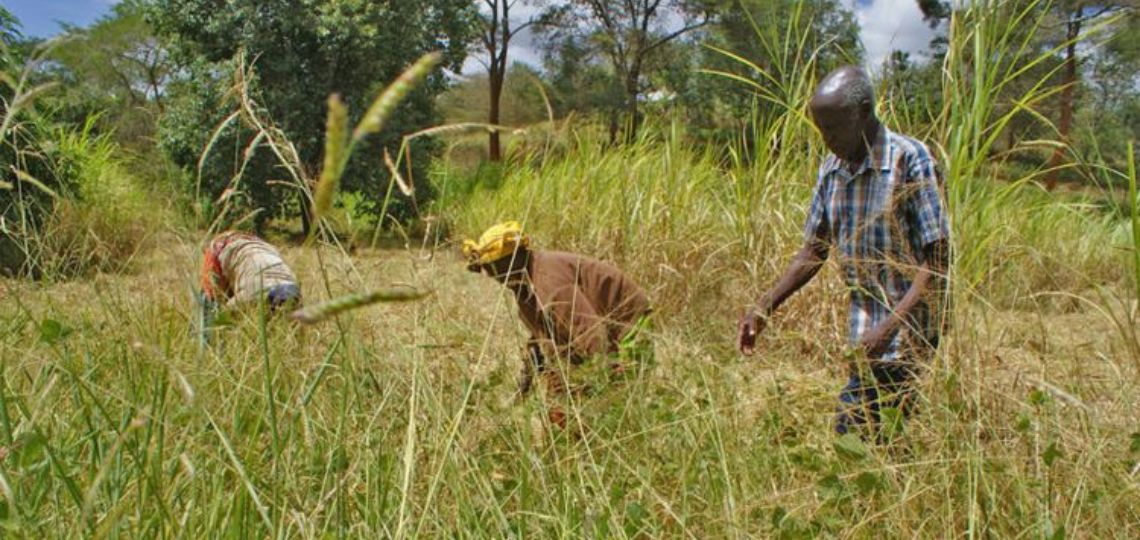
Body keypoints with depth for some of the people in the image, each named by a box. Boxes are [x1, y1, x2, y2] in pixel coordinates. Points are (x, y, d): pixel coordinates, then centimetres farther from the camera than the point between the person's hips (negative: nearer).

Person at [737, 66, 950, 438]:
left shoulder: (910, 161, -15)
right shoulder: (832, 169, 5)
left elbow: (938, 259, -17)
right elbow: (814, 251, 13)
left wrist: (890, 326, -26)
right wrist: (763, 310, 5)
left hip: (908, 334, -6)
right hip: (863, 334, 7)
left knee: (852, 433, -8)